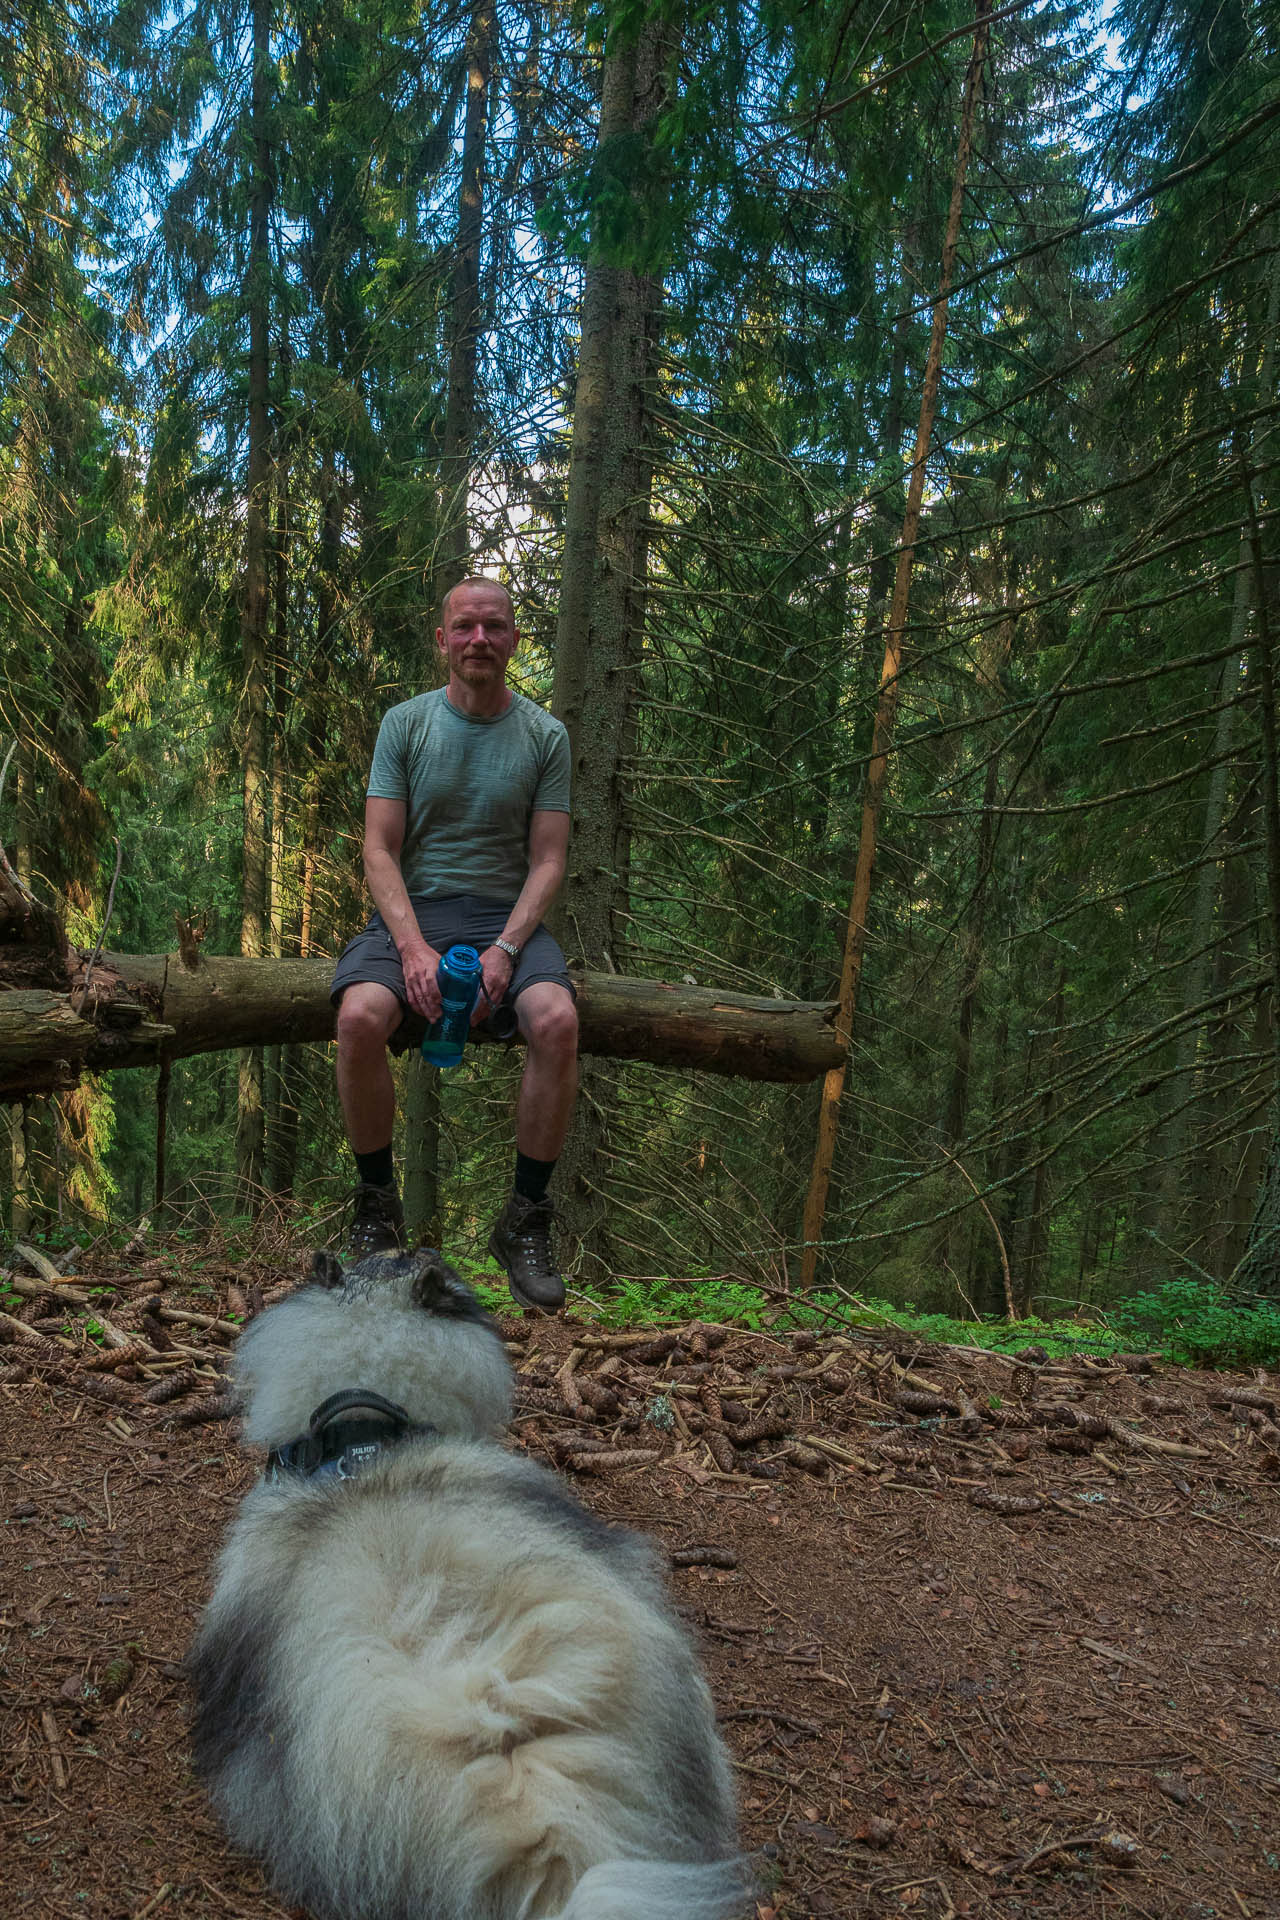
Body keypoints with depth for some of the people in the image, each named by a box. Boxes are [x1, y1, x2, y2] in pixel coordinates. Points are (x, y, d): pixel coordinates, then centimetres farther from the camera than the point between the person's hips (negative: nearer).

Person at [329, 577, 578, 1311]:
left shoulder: (546, 736, 6)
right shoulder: (405, 724, 5)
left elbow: (548, 860, 1)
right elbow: (380, 851, -1)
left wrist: (505, 949, -17)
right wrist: (414, 947, -18)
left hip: (507, 916, 0)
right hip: (413, 910, 0)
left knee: (558, 1022, -32)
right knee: (360, 1018, -32)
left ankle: (526, 1219, -14)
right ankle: (379, 1204, -8)